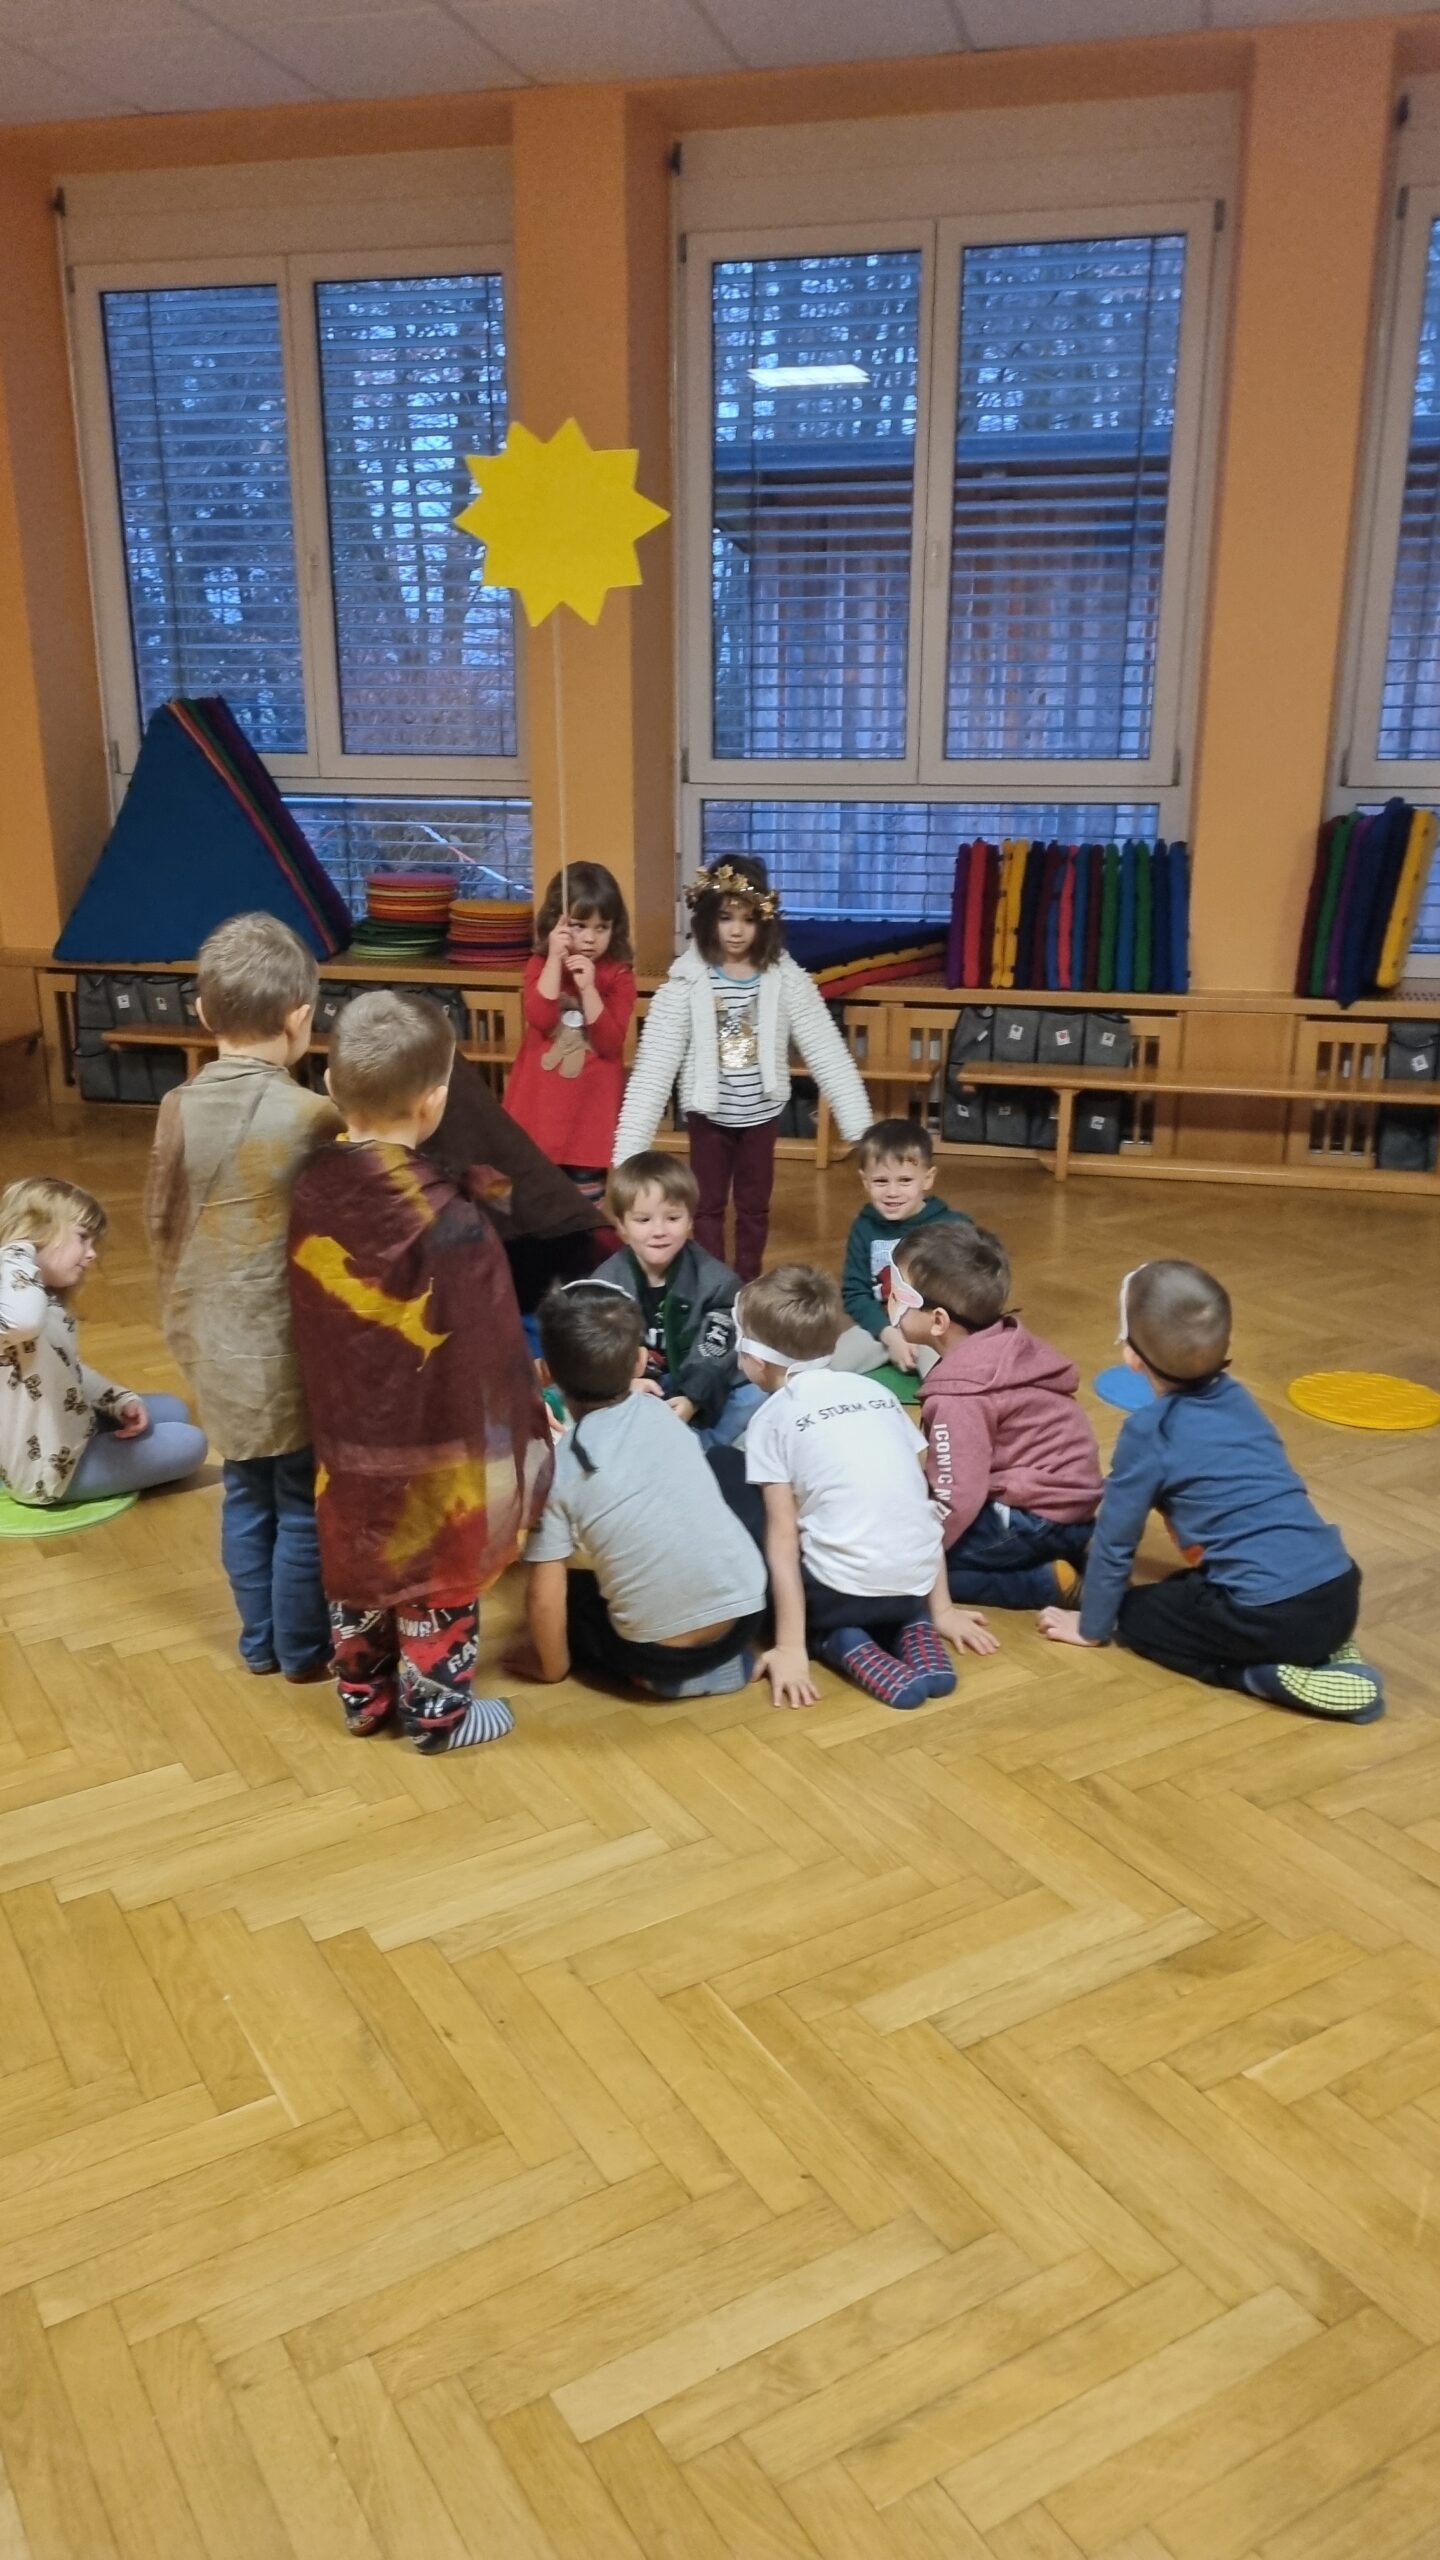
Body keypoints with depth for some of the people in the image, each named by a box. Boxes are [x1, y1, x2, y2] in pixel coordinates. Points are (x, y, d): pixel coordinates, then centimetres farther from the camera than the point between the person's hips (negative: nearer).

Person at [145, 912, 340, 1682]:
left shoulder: (179, 1108, -4)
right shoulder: (311, 1117, -20)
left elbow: (159, 1224, 5)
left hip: (213, 1340, 6)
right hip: (291, 1344, -5)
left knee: (246, 1493, 20)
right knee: (304, 1504, 11)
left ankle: (260, 1640, 33)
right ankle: (304, 1649, 25)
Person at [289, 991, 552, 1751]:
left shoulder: (313, 1185, -7)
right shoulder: (448, 1220, -27)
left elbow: (315, 1318, 5)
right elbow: (486, 1356, -20)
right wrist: (521, 1436, -7)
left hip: (347, 1434, 6)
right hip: (430, 1447, -6)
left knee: (357, 1568, 22)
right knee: (437, 1581, 14)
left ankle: (363, 1697, 40)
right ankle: (438, 1713, 31)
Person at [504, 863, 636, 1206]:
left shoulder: (619, 974, -4)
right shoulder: (540, 965, 1)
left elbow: (610, 1043, -13)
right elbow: (540, 1019, -17)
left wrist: (588, 987, -22)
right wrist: (555, 959, -19)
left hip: (591, 1106, -2)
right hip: (540, 1102, 2)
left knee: (585, 1198, 4)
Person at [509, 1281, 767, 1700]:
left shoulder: (557, 1469, -10)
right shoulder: (659, 1412, 1)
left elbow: (545, 1598, -8)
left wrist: (553, 1666, 9)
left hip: (658, 1654, -3)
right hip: (744, 1614, 3)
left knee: (569, 1595, 23)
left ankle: (657, 1675, 3)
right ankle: (717, 1661, 12)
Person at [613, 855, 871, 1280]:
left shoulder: (786, 978, -9)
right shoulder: (686, 982, -13)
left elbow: (828, 1054, -8)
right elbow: (653, 1068, -14)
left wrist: (860, 1126, -14)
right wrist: (630, 1148, -20)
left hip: (761, 1115, 1)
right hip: (709, 1115, -1)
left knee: (754, 1207, 16)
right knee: (708, 1206, 13)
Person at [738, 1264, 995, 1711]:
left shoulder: (773, 1417, 0)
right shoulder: (877, 1392, 14)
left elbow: (783, 1536, -6)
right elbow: (927, 1506, 13)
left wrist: (791, 1647, -6)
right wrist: (940, 1609, 18)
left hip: (841, 1592, -6)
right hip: (916, 1587, 6)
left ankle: (844, 1646, 0)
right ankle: (915, 1631, 8)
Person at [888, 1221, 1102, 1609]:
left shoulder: (958, 1395, -23)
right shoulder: (1005, 1341, 1)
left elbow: (957, 1500, -23)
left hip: (1039, 1519, -9)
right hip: (1069, 1504, 9)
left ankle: (1049, 1582, -6)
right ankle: (1068, 1560, 11)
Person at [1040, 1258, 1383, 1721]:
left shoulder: (1148, 1434, -7)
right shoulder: (1238, 1399, 13)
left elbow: (1115, 1541, 1)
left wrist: (1091, 1624, 16)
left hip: (1271, 1617, -6)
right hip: (1341, 1592, 7)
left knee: (1136, 1613, 14)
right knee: (1182, 1591, 29)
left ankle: (1265, 1676, -4)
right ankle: (1327, 1652, 11)